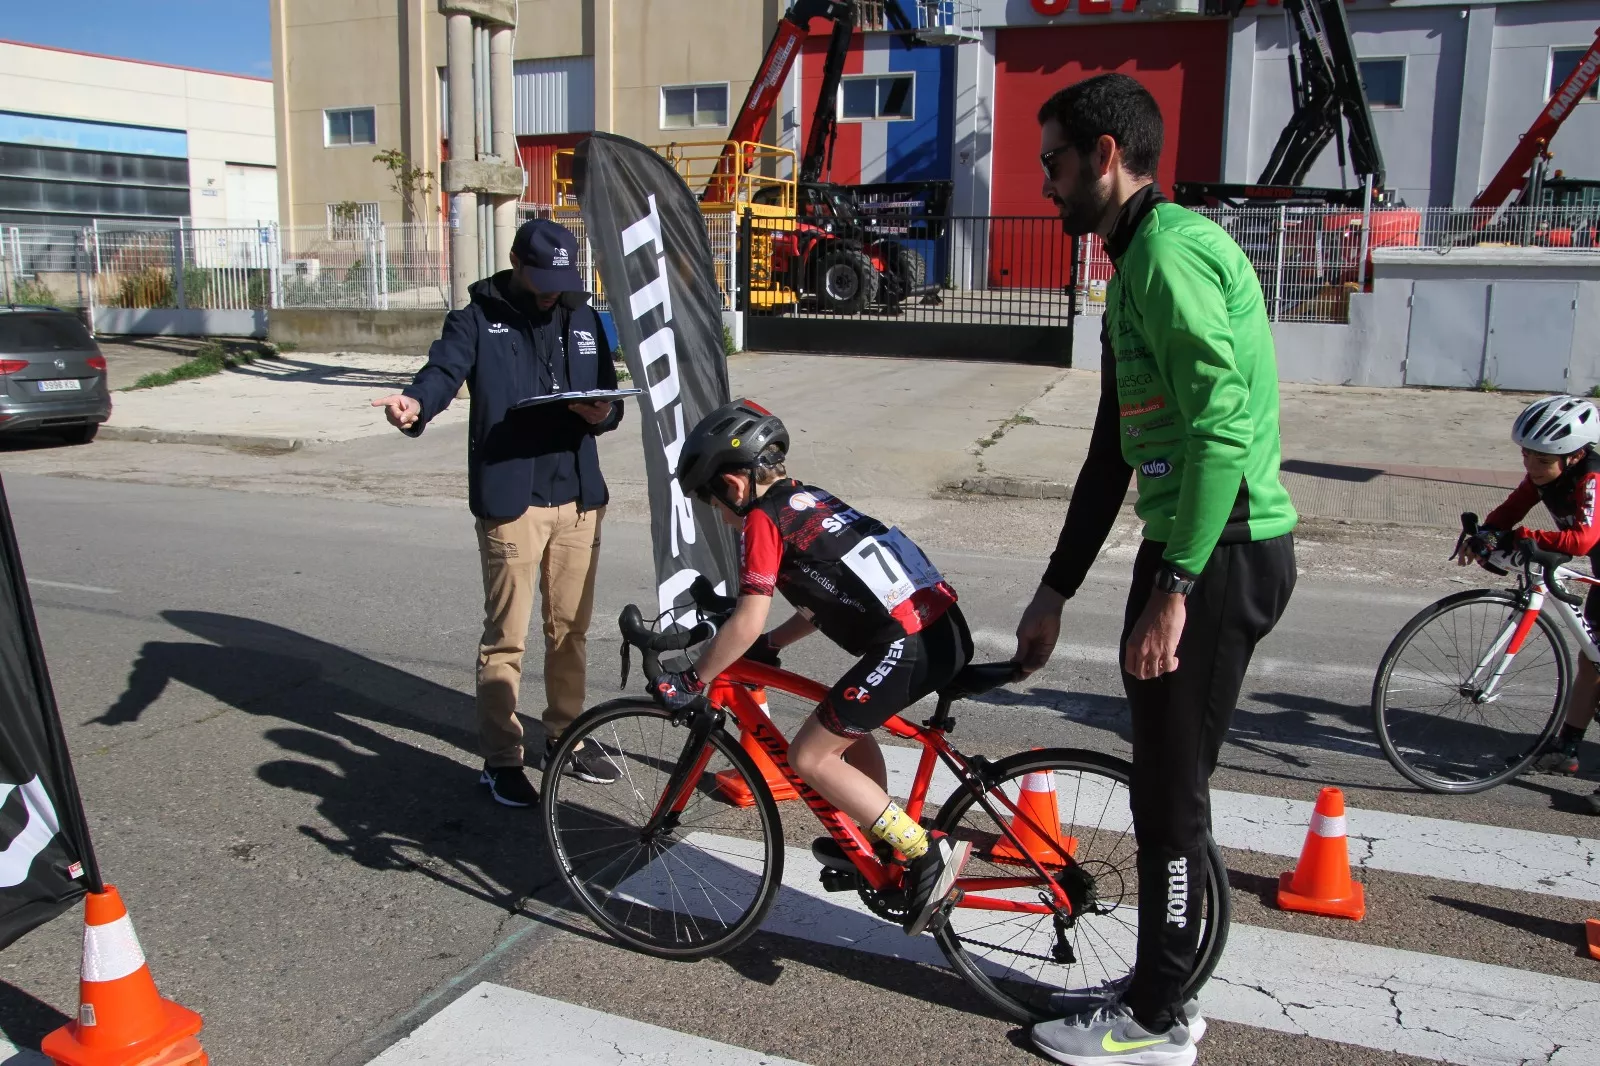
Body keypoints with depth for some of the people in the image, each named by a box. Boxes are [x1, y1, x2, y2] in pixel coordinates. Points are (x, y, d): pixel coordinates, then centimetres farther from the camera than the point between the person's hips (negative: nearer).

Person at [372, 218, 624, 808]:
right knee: (506, 637, 1)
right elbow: (443, 370, -18)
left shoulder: (585, 322, 13)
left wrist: (602, 413, -10)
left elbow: (609, 393, 15)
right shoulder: (477, 321, -2)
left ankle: (565, 733, 32)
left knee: (571, 628, 15)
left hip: (578, 497, 5)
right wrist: (416, 402, -42)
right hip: (510, 501, -5)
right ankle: (501, 759, 12)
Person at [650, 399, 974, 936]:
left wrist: (692, 680, 1)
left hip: (910, 644, -10)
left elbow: (747, 623, -9)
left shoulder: (764, 519, -4)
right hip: (946, 626, 10)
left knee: (809, 757, -1)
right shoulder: (810, 498, 22)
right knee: (845, 726, 28)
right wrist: (772, 643, 29)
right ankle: (876, 844, 40)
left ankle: (929, 852, 0)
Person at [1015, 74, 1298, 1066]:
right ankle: (1158, 981, 33)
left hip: (1225, 551, -10)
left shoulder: (1169, 249, -14)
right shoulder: (1140, 261, 18)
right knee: (1162, 782, 17)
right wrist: (1055, 591, 20)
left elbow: (1222, 427, -24)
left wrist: (1172, 589, -24)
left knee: (1171, 791, 1)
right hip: (1191, 544, 10)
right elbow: (1115, 451, 20)